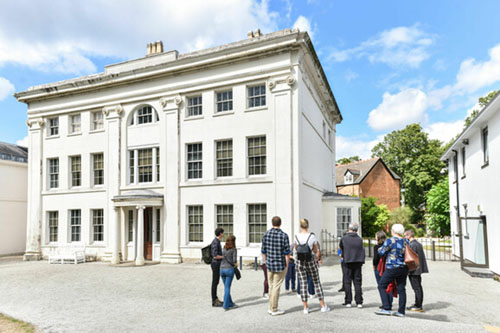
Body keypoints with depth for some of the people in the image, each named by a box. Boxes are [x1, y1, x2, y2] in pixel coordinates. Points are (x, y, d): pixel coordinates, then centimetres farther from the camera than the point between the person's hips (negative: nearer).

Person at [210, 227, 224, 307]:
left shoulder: (217, 241, 13)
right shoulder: (215, 242, -20)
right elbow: (215, 256, -25)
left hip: (218, 264, 10)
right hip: (216, 264, -10)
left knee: (216, 282, 15)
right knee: (215, 282, -2)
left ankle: (215, 299, 24)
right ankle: (214, 301, 6)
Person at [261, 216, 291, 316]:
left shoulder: (266, 234, -2)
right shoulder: (284, 236, -12)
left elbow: (263, 251, 2)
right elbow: (287, 253, -11)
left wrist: (266, 263, 14)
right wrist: (287, 266, 1)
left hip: (269, 265, 4)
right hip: (280, 266, -4)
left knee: (271, 286, 16)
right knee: (276, 287, 3)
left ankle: (271, 308, 23)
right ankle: (274, 310, 10)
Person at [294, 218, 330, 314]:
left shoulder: (297, 237, -6)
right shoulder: (312, 237, -12)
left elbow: (296, 250, 6)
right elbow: (317, 251, -5)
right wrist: (318, 259, 15)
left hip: (300, 263, 1)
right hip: (311, 262, -1)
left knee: (303, 284, 7)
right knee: (317, 283, 12)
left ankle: (305, 308, 8)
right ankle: (323, 306, 16)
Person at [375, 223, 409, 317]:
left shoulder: (390, 240, -12)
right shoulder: (405, 241, 7)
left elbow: (382, 252, -7)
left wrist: (380, 249, 14)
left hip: (392, 268, -6)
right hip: (404, 268, 7)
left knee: (382, 286, 4)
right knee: (401, 289, 10)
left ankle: (387, 309, 0)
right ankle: (401, 311, 13)